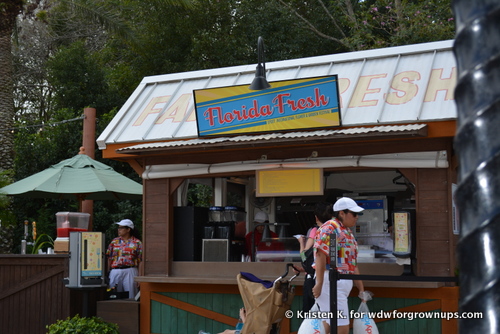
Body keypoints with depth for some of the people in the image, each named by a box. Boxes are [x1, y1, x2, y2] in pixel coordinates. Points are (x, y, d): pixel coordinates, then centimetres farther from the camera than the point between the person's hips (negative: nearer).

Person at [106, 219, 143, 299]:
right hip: (115, 272, 3)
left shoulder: (137, 243, 4)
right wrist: (108, 274, 6)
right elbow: (109, 259, 13)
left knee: (131, 297, -3)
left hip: (130, 272, -3)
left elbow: (140, 261, 1)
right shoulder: (114, 242, 14)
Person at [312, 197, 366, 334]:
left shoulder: (348, 233, 22)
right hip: (331, 281, -9)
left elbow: (353, 264, 25)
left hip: (344, 282, 9)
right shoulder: (330, 228, -7)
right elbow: (320, 255, -17)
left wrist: (361, 289, 22)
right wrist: (319, 283, -23)